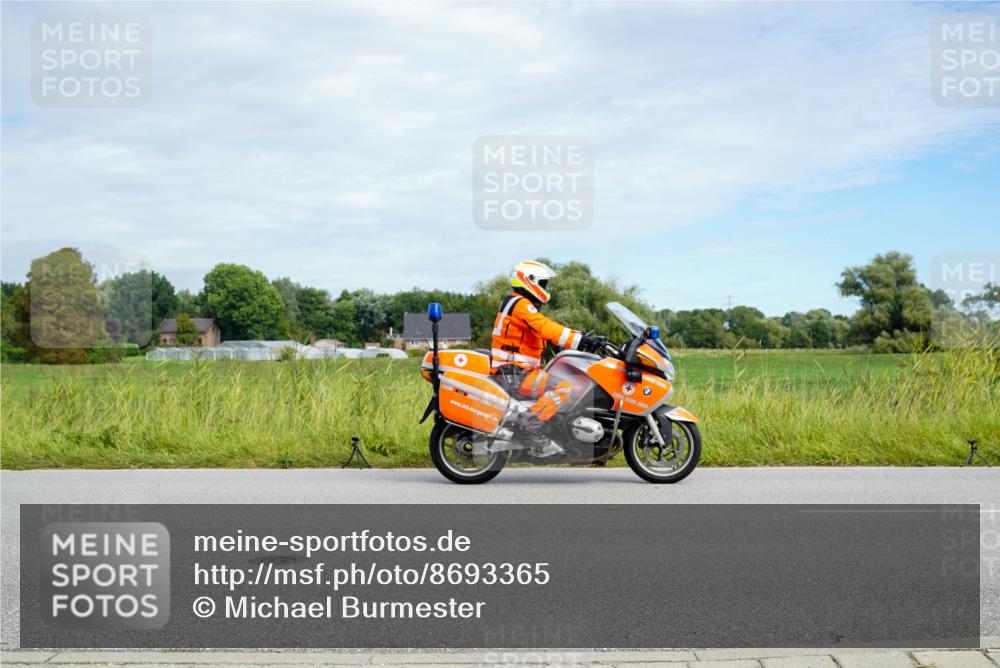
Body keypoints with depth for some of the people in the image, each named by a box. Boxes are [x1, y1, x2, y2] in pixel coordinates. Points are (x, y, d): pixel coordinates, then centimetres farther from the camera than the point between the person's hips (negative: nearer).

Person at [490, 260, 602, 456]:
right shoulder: (520, 304, -10)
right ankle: (530, 422, -30)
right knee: (564, 387, -25)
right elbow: (545, 327, -24)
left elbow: (548, 330, 22)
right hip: (515, 374, -11)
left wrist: (581, 337, 13)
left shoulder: (523, 305, 23)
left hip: (516, 372, 11)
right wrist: (579, 340, -27)